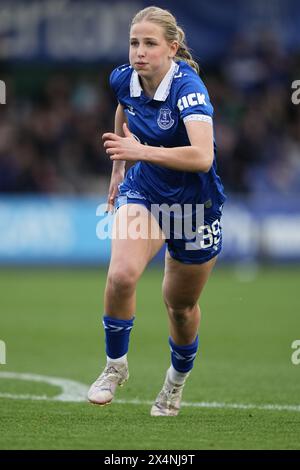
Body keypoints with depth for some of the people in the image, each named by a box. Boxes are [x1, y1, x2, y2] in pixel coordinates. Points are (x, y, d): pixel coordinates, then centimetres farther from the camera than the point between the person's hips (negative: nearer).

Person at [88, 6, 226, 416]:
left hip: (195, 202, -3)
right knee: (121, 274, -25)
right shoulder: (124, 79, -10)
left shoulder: (188, 86, -28)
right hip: (143, 190, 3)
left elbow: (202, 157, -42)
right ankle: (115, 365, -2)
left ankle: (178, 378, 44)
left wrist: (141, 151, -47)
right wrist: (119, 167, 22)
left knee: (181, 305, 14)